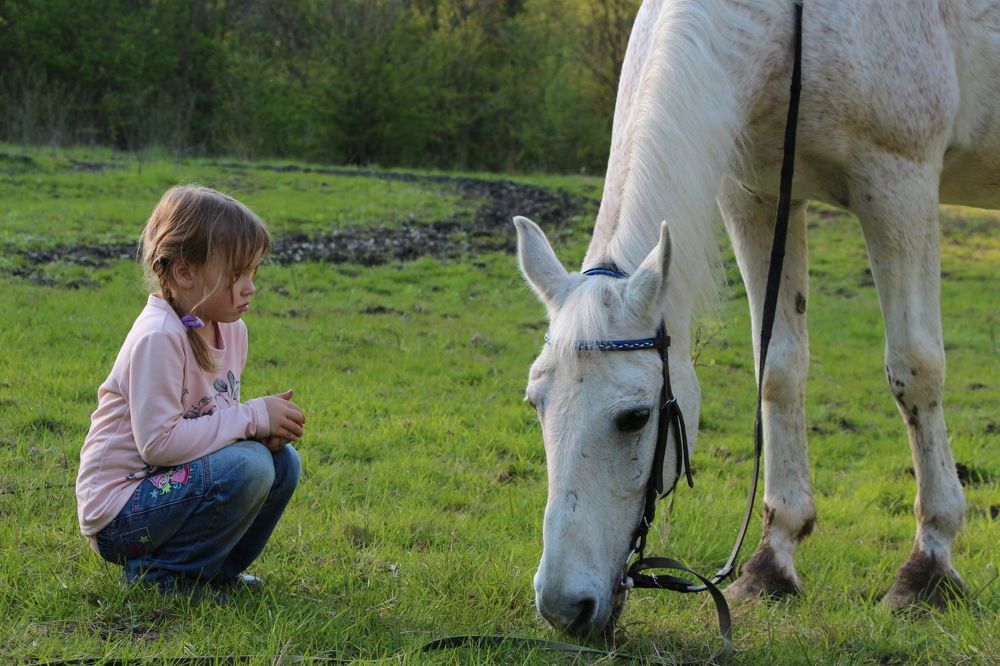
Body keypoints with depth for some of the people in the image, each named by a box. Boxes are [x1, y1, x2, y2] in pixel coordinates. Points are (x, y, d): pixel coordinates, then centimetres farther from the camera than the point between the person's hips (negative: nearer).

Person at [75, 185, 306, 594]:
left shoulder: (231, 329, 5)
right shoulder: (158, 338, -23)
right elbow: (158, 442, -27)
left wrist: (268, 424, -8)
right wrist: (253, 418, -22)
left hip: (165, 485, 9)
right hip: (117, 516, -9)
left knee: (282, 461, -3)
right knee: (248, 465, -26)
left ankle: (217, 569, 9)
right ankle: (162, 574, -10)